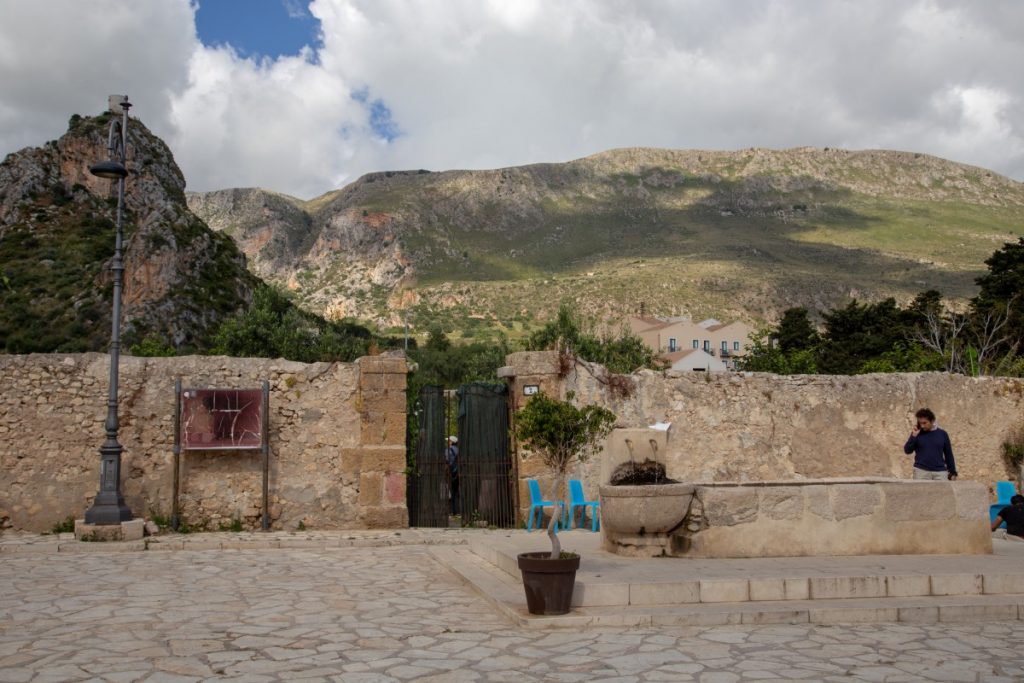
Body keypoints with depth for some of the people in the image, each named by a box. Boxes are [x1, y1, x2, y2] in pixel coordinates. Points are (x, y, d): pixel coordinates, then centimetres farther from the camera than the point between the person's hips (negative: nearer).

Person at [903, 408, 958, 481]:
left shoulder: (942, 434, 7)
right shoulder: (918, 434, 5)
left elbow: (948, 454, 11)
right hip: (921, 471, -1)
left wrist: (952, 472, 7)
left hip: (940, 472, 1)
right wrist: (914, 435, -11)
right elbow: (907, 450, -2)